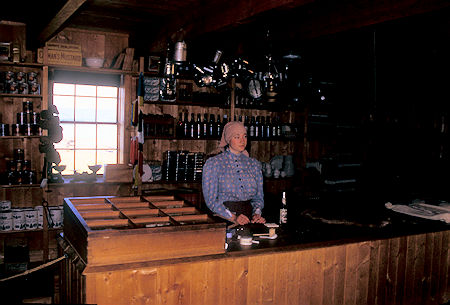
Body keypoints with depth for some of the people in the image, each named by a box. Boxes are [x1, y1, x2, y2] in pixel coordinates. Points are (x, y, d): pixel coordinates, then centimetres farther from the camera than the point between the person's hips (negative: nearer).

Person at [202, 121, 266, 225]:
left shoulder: (254, 164, 14)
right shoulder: (213, 163, 1)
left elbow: (258, 196, 16)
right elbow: (211, 199, -4)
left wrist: (257, 213, -4)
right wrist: (233, 217, -16)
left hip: (249, 219, 3)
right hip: (223, 219, -3)